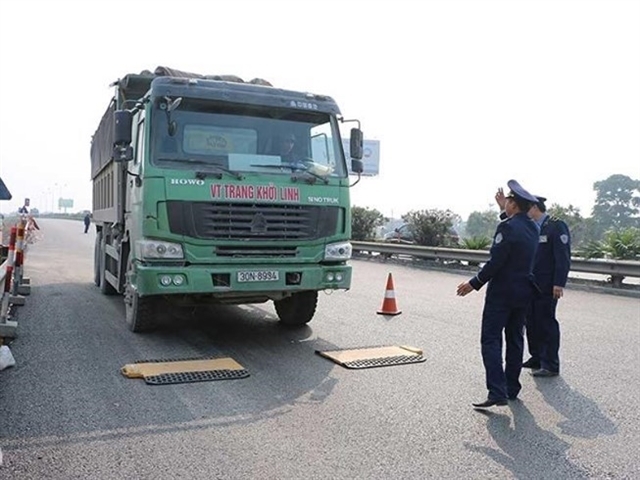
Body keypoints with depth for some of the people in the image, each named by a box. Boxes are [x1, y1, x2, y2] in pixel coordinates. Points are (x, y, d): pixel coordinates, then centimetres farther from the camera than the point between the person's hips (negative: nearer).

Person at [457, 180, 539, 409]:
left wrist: (474, 284, -13)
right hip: (523, 292, 8)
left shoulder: (507, 227, -18)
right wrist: (503, 207, 34)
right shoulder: (532, 227, 6)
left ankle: (497, 391, -11)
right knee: (515, 339, 15)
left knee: (491, 340, -5)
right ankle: (512, 387, 24)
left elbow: (495, 262, -21)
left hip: (502, 292, -8)